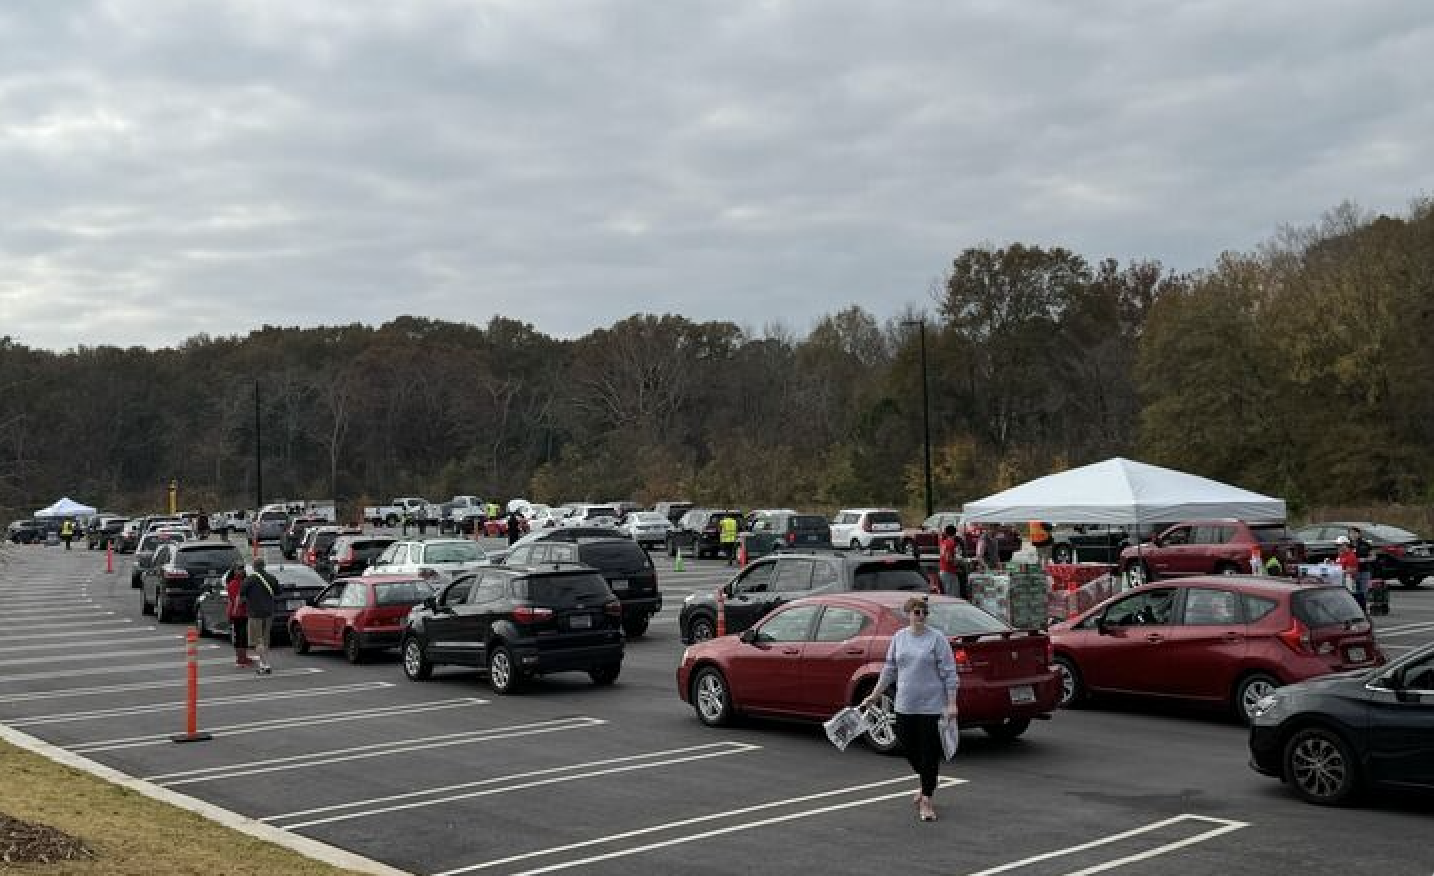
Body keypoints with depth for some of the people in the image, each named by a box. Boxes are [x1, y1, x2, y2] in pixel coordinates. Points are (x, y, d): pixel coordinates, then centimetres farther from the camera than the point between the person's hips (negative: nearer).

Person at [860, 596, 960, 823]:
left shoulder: (937, 638, -6)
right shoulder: (899, 637, 8)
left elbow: (949, 673, -8)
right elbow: (889, 670, 16)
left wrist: (951, 704, -13)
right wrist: (875, 695, 14)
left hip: (931, 705, -5)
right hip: (904, 706, 5)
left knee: (929, 751, -1)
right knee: (907, 747, 10)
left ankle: (926, 800, 8)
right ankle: (926, 784, 36)